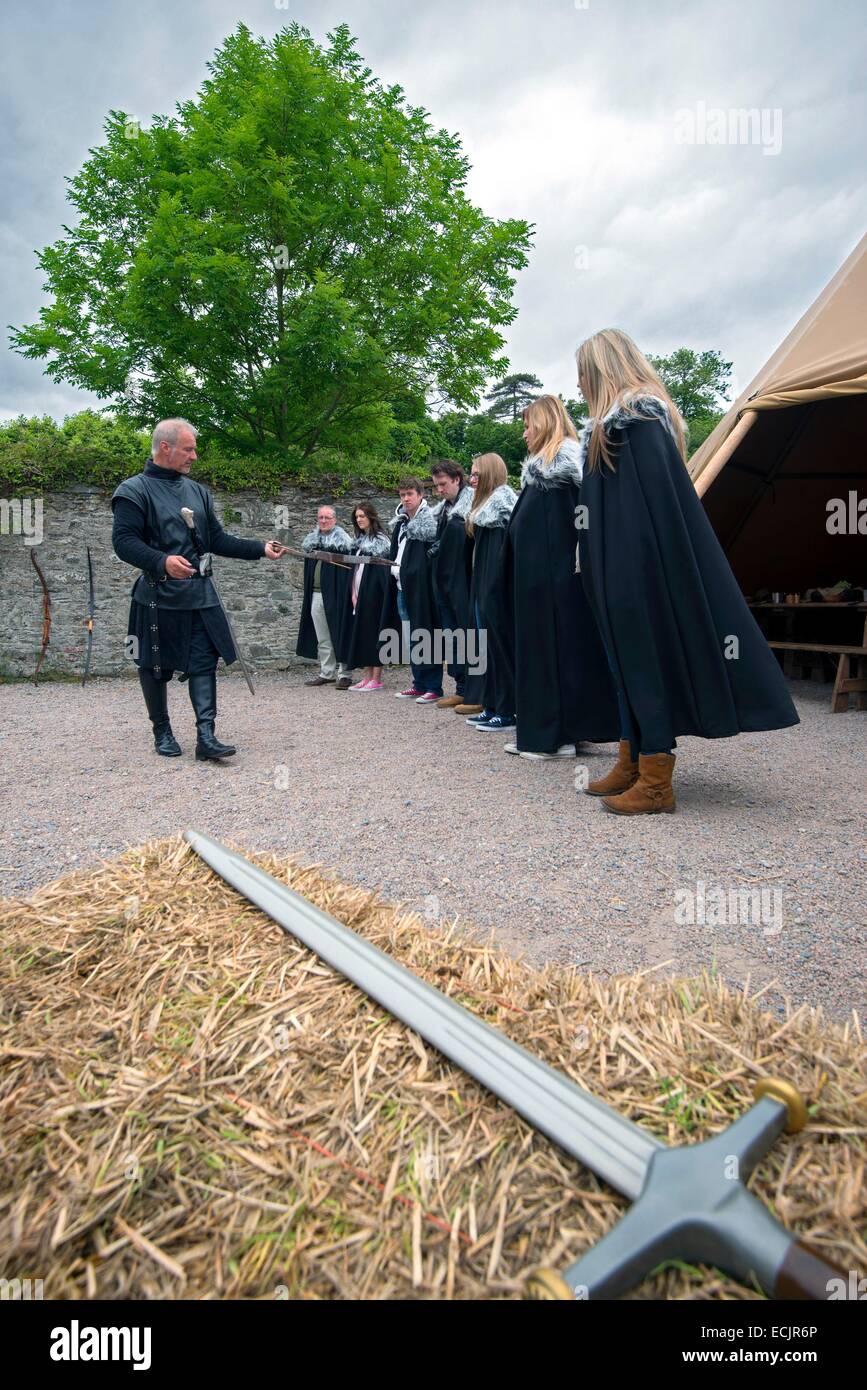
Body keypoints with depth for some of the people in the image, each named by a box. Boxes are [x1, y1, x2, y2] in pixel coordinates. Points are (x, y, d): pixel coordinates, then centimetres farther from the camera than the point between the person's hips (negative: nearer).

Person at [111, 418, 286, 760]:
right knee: (156, 668, 7)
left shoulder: (197, 492, 15)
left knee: (204, 662, -3)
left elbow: (217, 540, 16)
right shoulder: (134, 491, -5)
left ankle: (206, 736, -4)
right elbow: (123, 540, -13)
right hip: (158, 597, -5)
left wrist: (261, 548, 6)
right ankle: (162, 732, 22)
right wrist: (162, 562, -30)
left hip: (200, 594, 5)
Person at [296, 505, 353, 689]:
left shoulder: (342, 539, -4)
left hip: (335, 594, -6)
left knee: (338, 634, -5)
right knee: (322, 639, 10)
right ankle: (326, 673, 18)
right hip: (316, 594, 6)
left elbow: (347, 567, -10)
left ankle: (344, 674, 1)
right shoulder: (312, 539, 14)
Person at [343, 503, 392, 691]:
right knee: (361, 633, 6)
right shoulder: (359, 541, 16)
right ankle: (367, 676, 10)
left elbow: (382, 569, -11)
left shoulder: (380, 540, -5)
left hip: (373, 592, -7)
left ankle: (376, 679, -2)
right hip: (359, 593, 7)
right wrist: (353, 592, 4)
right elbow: (354, 568, 16)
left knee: (373, 631, -6)